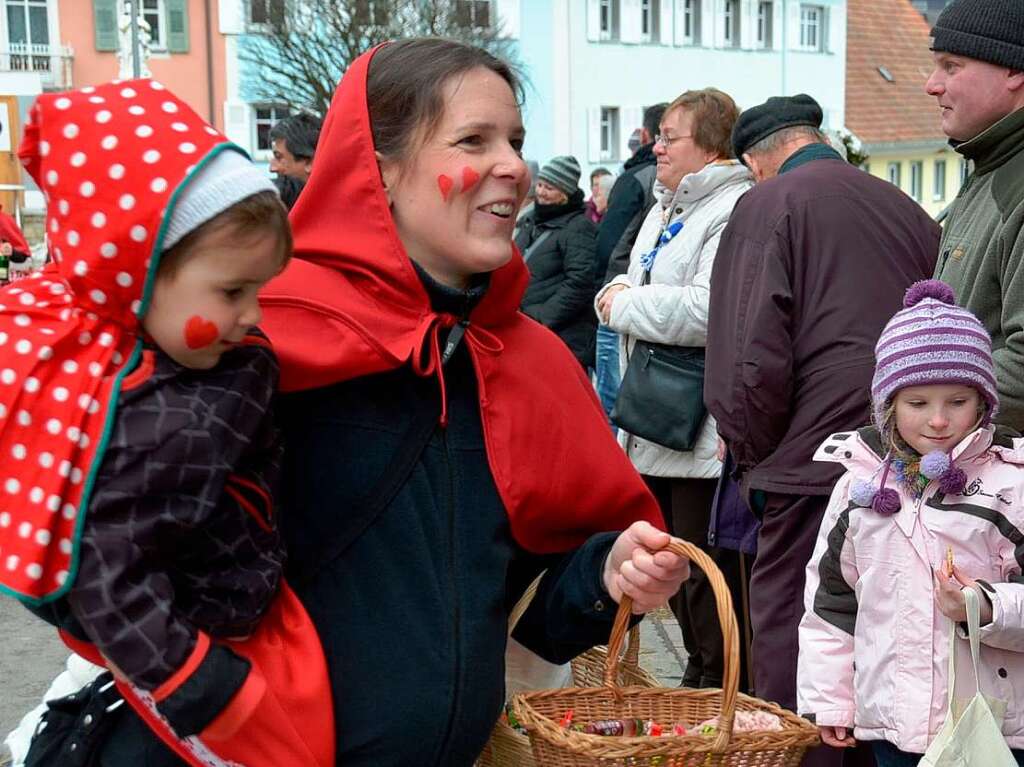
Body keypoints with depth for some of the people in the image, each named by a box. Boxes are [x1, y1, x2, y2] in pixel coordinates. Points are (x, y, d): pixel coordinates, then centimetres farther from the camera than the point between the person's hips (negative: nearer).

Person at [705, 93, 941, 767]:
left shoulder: (768, 206, -3)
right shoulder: (907, 209, 15)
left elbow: (752, 359, -12)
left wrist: (750, 455, 1)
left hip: (813, 465, -6)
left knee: (791, 668, 0)